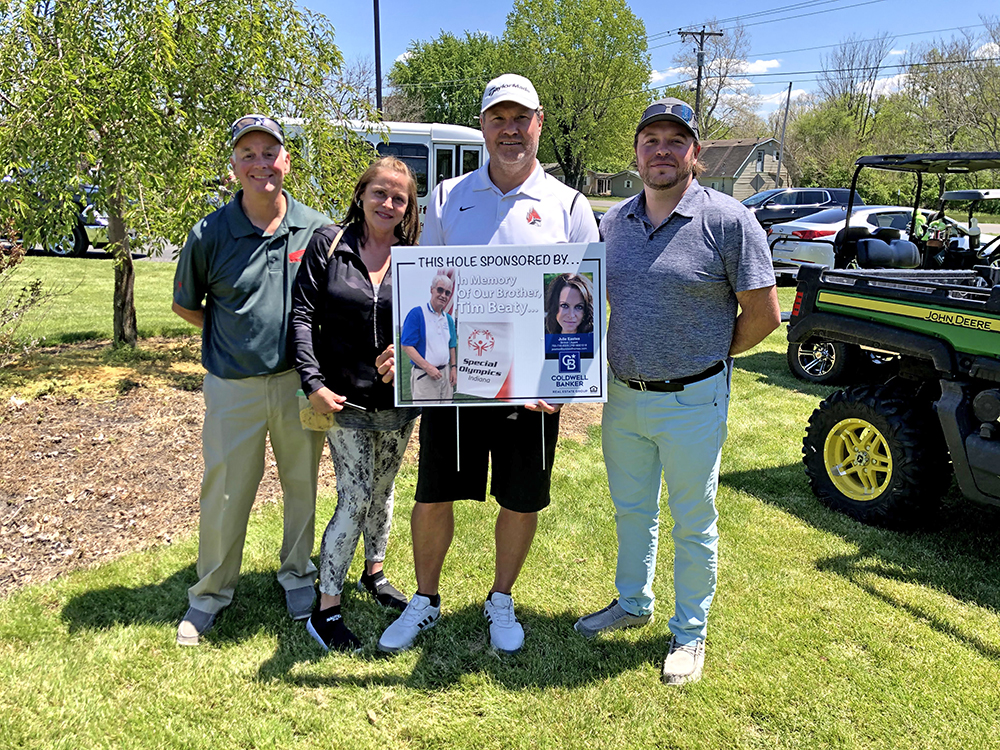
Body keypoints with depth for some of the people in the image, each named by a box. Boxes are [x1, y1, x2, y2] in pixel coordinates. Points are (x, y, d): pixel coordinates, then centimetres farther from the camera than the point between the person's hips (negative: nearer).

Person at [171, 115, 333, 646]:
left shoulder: (318, 229, -3)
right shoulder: (210, 234, -6)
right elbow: (185, 305, 9)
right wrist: (234, 335, 2)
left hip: (300, 380, 1)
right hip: (234, 386, -1)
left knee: (302, 483, 15)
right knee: (225, 491, 8)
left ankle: (297, 573, 38)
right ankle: (212, 591, 30)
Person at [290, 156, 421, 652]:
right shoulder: (327, 244, -3)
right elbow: (302, 315, -7)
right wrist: (313, 382, -14)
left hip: (398, 402, 4)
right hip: (346, 399, -3)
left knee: (382, 490, 19)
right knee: (356, 498, -5)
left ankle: (374, 573, 41)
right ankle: (325, 610, 8)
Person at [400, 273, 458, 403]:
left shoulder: (448, 319, 13)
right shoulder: (416, 314, -9)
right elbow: (406, 346, -14)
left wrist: (453, 368, 9)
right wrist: (428, 367, -17)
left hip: (445, 372, 7)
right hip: (424, 375, -7)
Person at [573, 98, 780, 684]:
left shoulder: (729, 221, -11)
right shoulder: (613, 222, 5)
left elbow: (763, 315, -8)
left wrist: (706, 360, 0)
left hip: (692, 400, -5)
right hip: (622, 395, 5)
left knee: (693, 522, 9)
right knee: (631, 509, 20)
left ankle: (690, 634, 28)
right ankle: (632, 604, 41)